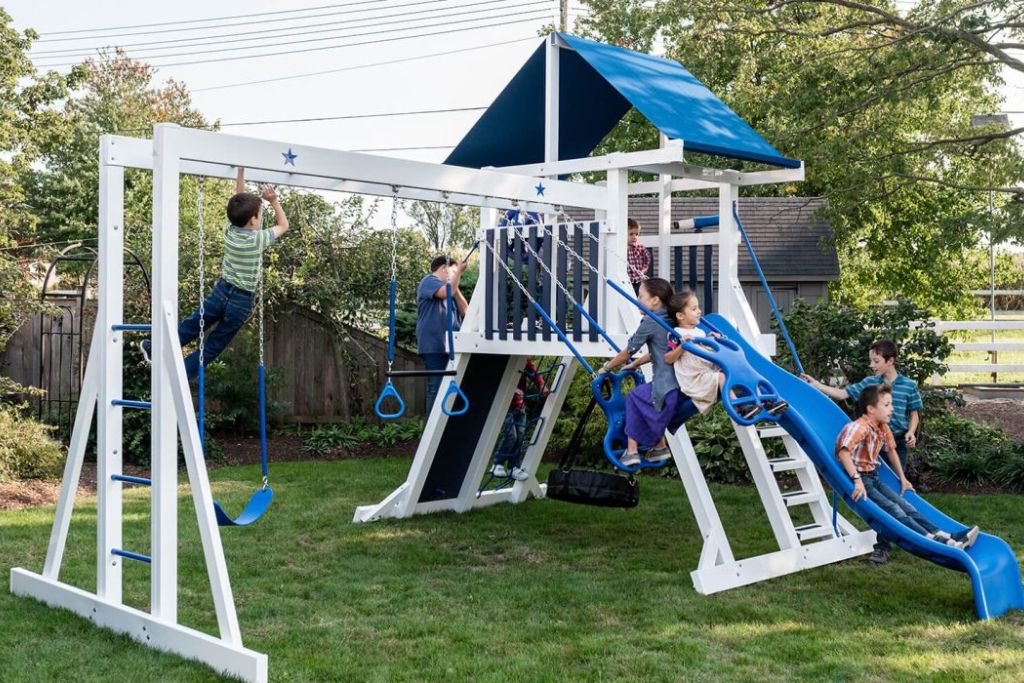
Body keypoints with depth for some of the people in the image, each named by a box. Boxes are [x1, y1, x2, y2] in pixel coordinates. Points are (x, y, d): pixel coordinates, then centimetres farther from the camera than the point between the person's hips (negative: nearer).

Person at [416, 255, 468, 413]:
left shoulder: (450, 288, 28)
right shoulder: (429, 281, 3)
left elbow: (465, 311, 16)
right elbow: (447, 292, -18)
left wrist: (456, 289, 7)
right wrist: (459, 271, -7)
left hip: (450, 346, 8)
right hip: (434, 345, -8)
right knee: (437, 388, -13)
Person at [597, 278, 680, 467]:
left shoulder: (650, 322, -6)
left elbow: (627, 352, 2)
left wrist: (606, 368, 16)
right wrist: (634, 364, 36)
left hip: (667, 387, -8)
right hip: (680, 384, 8)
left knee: (634, 397, 12)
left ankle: (632, 451, 9)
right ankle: (659, 447, 28)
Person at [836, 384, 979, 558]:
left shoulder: (883, 428, 8)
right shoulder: (859, 427, -22)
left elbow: (891, 451, 25)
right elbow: (843, 453, -36)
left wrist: (902, 479, 27)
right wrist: (857, 481, -42)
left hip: (873, 478, 9)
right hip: (857, 478, -9)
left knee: (903, 504, 0)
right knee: (892, 509, -17)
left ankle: (946, 536, -6)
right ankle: (935, 542, -25)